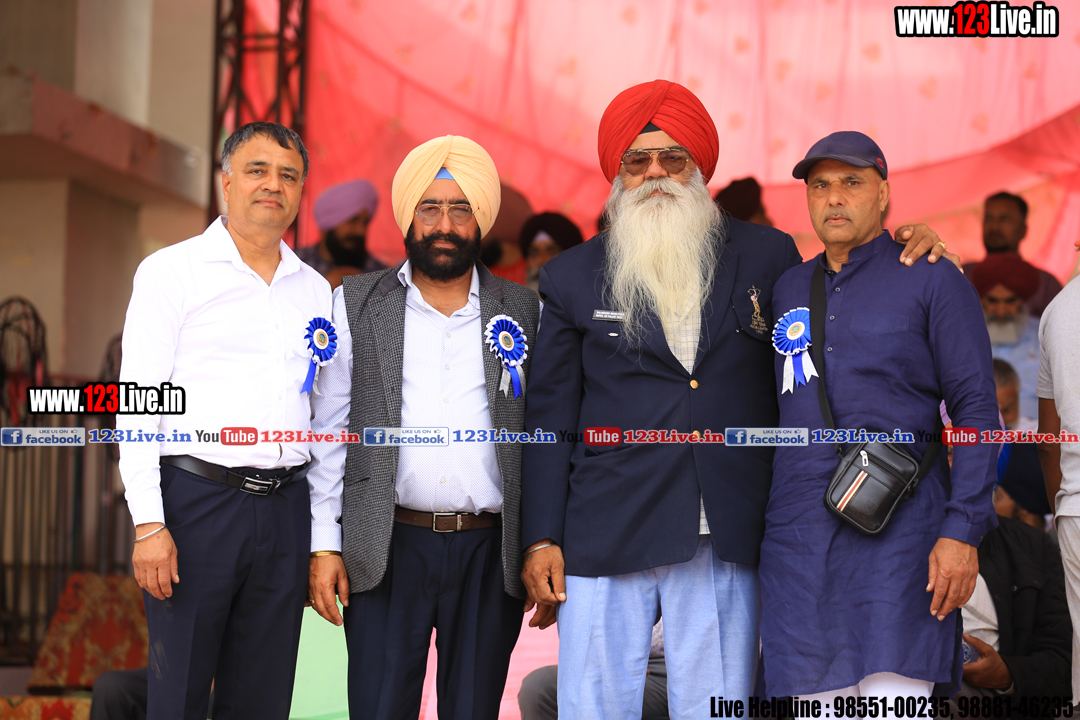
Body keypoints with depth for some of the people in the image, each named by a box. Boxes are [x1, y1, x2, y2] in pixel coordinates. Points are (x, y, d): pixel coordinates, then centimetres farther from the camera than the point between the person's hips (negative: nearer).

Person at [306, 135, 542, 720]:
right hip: (387, 550, -1)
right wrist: (323, 545, -1)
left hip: (491, 553, 1)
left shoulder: (525, 314, 8)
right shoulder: (356, 306, 7)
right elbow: (328, 432, 6)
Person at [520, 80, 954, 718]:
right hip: (605, 541, 0)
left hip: (726, 543, 1)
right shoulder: (572, 278, 7)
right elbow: (550, 417, 8)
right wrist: (541, 539, 2)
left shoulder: (767, 256, 8)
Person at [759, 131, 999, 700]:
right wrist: (751, 520, 16)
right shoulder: (789, 289, 15)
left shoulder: (933, 281, 0)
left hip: (899, 535, -4)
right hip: (799, 535, 5)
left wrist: (963, 531, -14)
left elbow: (977, 409, -4)